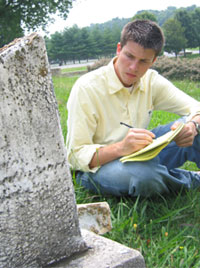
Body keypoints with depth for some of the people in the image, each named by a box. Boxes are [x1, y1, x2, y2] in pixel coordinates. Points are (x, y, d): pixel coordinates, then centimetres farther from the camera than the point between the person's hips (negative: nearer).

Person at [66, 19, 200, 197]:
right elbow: (75, 156, -20)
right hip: (97, 167, -4)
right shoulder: (86, 88, -19)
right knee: (141, 174, -39)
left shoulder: (151, 81, -3)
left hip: (143, 157, 5)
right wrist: (121, 148, -39)